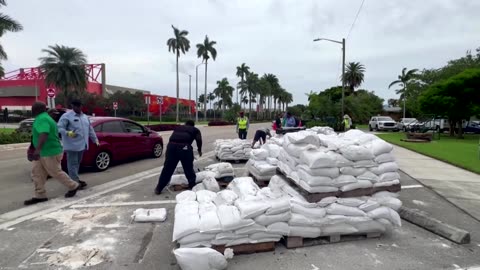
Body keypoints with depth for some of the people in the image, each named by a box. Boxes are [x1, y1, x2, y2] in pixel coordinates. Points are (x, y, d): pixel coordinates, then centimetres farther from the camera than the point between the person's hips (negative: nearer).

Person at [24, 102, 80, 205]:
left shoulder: (42, 119, -20)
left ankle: (73, 186, 18)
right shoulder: (44, 118, 15)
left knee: (56, 173, 1)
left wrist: (37, 149, -47)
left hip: (50, 153, -11)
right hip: (44, 152, 11)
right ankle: (40, 196, 13)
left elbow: (44, 135, -36)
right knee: (37, 173, 9)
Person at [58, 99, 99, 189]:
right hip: (72, 145, -7)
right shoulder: (66, 116, -6)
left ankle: (74, 179, 27)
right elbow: (59, 128, -14)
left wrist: (95, 139, 20)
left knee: (77, 163, 16)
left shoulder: (85, 116, 17)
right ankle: (75, 181, -1)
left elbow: (90, 129, 22)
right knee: (73, 163, -4)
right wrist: (68, 133, -32)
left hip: (81, 145, 7)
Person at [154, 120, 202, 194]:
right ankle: (192, 186, 23)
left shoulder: (178, 128, 36)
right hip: (184, 146, -3)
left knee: (167, 168, 10)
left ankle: (159, 189, 17)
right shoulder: (195, 130, 25)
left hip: (171, 145, 4)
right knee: (188, 168, 11)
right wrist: (199, 150, 22)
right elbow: (199, 140, 7)